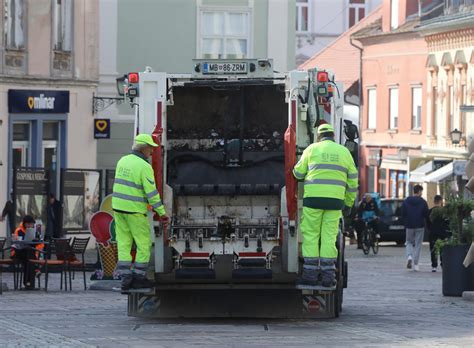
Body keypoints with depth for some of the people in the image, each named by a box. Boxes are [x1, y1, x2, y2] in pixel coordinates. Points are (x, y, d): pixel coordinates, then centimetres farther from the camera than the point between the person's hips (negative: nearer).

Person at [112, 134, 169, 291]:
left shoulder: (123, 161, 7)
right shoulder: (145, 167, -16)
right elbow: (152, 193, -17)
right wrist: (162, 213, -10)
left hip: (119, 207, 7)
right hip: (135, 211, -7)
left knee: (124, 244, 8)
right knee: (144, 244, 7)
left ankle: (125, 279, 4)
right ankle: (139, 278, 9)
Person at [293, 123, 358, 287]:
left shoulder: (312, 149, 5)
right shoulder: (344, 152, 11)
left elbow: (298, 173, 9)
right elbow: (352, 180, 12)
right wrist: (349, 203, 20)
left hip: (313, 197, -2)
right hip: (335, 199, 2)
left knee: (310, 235, 3)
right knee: (329, 236, 4)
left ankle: (310, 273, -2)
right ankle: (328, 274, -1)